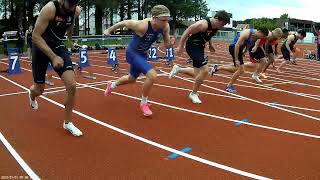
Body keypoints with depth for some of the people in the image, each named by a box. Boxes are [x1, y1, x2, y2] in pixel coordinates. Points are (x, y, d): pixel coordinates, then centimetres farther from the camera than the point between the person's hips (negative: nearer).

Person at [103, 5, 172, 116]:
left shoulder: (165, 27, -19)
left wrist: (170, 43, -31)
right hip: (133, 53, -7)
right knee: (152, 75, -25)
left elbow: (167, 45, -7)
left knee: (131, 79, 27)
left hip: (142, 54, 7)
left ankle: (112, 85, 58)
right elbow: (123, 23, -18)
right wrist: (109, 30, -3)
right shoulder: (142, 26, -34)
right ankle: (144, 103, -2)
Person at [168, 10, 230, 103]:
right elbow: (187, 32, -21)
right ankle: (193, 94, 2)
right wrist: (180, 46, -19)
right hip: (192, 46, -9)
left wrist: (210, 45, 12)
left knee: (198, 73, 13)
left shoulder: (216, 27, -1)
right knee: (205, 70, -16)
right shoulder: (203, 24, -27)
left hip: (200, 47, 9)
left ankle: (178, 69, 33)